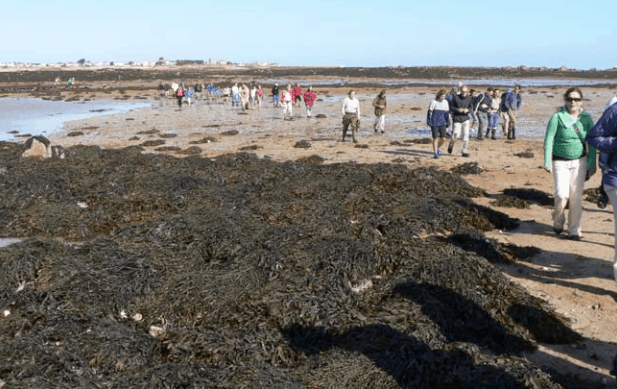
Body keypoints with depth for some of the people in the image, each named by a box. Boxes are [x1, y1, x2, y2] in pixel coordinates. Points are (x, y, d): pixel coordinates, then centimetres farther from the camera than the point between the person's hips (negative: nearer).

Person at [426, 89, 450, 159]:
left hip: (442, 123, 4)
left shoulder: (446, 102, 7)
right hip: (434, 123, -4)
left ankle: (438, 148, 27)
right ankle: (435, 153, 6)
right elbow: (429, 112, -6)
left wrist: (448, 122, 13)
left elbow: (447, 113, 14)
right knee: (436, 138, -5)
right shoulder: (433, 102, -8)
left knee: (443, 138, -3)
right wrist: (429, 122, -10)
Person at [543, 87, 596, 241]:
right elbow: (548, 140, -7)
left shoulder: (586, 118, 1)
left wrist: (592, 164, 2)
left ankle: (574, 230, 11)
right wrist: (547, 162, -12)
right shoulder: (557, 117, -8)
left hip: (580, 161, 2)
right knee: (562, 194, -13)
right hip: (560, 162, -2)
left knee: (576, 196, 0)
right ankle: (558, 222, 16)